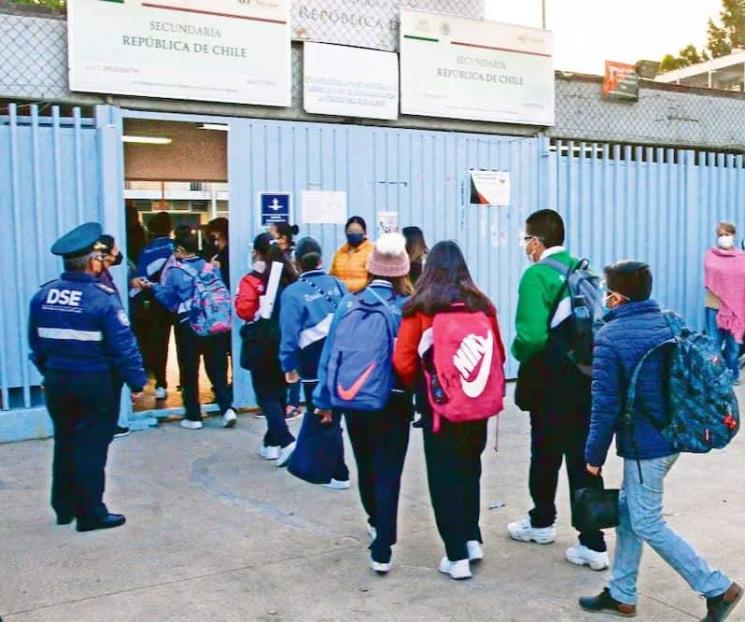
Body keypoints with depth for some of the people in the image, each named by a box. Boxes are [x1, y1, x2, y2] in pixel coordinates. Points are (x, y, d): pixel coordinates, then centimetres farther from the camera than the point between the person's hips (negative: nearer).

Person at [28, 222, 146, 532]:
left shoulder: (43, 295, 1)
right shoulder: (103, 298, -17)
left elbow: (36, 342, 10)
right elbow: (123, 345, -17)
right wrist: (137, 381, -8)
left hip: (57, 381, 6)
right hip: (96, 383, -6)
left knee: (64, 443, 18)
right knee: (91, 446, 2)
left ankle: (64, 507, 30)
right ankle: (91, 513, 10)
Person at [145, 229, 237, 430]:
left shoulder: (175, 271, -6)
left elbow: (167, 298, 0)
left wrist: (153, 286, 15)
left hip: (187, 326, -3)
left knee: (189, 373, 7)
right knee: (217, 369, 9)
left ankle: (193, 417, 12)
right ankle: (228, 409, -3)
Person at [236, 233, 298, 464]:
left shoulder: (252, 280, -12)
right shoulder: (289, 277, 3)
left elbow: (244, 311, -21)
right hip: (285, 343, 5)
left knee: (266, 395, 1)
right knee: (279, 392, 16)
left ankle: (286, 441, -13)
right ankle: (272, 443, 24)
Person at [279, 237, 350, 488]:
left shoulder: (293, 293, -9)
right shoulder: (338, 285, 2)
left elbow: (290, 333, -10)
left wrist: (288, 365, 0)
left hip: (314, 364, -4)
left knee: (323, 417, 9)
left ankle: (339, 474, 15)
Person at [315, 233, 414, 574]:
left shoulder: (350, 304, -4)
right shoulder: (409, 308, -9)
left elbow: (331, 353, -1)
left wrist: (324, 399, 7)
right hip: (394, 402, -3)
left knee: (365, 467, 22)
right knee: (388, 473, 3)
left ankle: (375, 524, 45)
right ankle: (381, 551, 0)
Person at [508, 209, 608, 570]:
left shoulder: (537, 275, -15)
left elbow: (531, 335, -25)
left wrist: (518, 353, -5)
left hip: (552, 383, -6)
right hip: (586, 378, 6)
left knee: (545, 454, 14)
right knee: (582, 458, 8)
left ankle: (542, 522, 35)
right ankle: (593, 544, 9)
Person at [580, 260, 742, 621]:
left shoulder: (609, 338, -15)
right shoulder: (670, 324, 6)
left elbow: (606, 404, -16)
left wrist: (594, 455, -6)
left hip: (644, 444, -8)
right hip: (672, 438, 8)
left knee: (647, 525, 5)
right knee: (628, 512, 17)